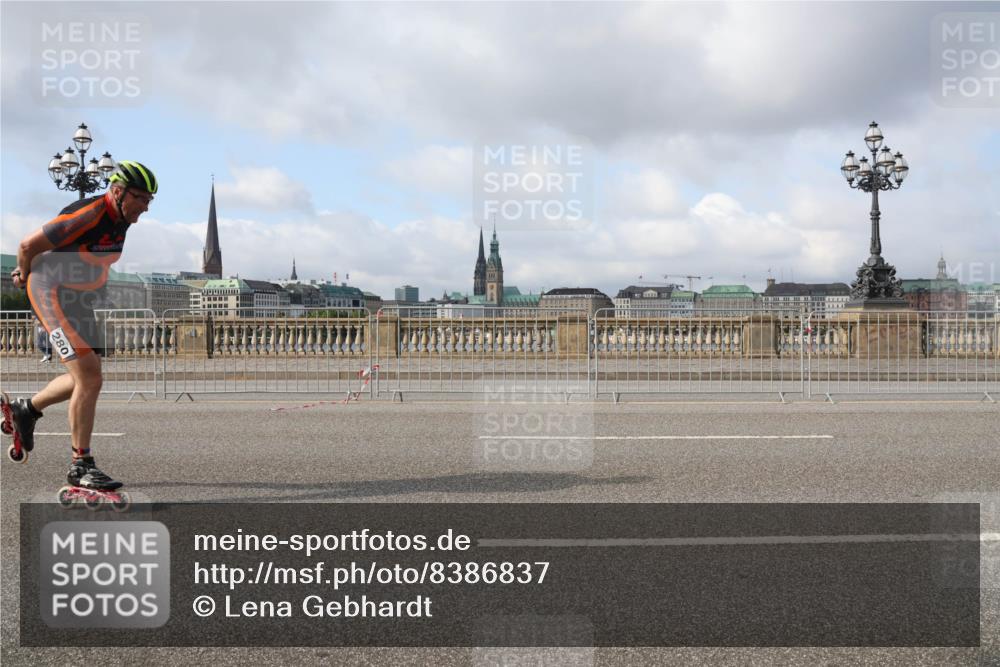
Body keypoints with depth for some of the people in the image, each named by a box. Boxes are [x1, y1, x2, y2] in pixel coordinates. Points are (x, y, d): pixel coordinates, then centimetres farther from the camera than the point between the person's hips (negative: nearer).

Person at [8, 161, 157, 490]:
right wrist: (25, 275, 4)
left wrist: (28, 271, 24)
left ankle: (26, 409, 38)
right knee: (89, 378, -16)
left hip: (81, 299, 9)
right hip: (52, 295, -9)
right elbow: (28, 245, -18)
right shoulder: (86, 216, -26)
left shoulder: (121, 219, 2)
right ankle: (81, 465, -9)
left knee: (88, 378, 14)